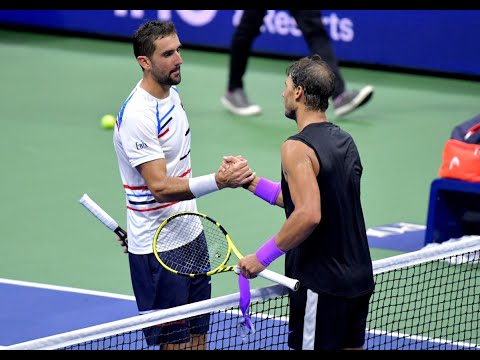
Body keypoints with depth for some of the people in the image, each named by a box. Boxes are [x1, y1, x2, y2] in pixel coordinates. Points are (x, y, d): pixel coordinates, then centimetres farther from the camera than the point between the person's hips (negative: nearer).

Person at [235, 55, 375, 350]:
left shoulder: (297, 148, -16)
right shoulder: (345, 141, 10)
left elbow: (308, 215, -28)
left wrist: (263, 256, -20)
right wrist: (251, 181, 16)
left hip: (322, 286, -8)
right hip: (359, 278, 8)